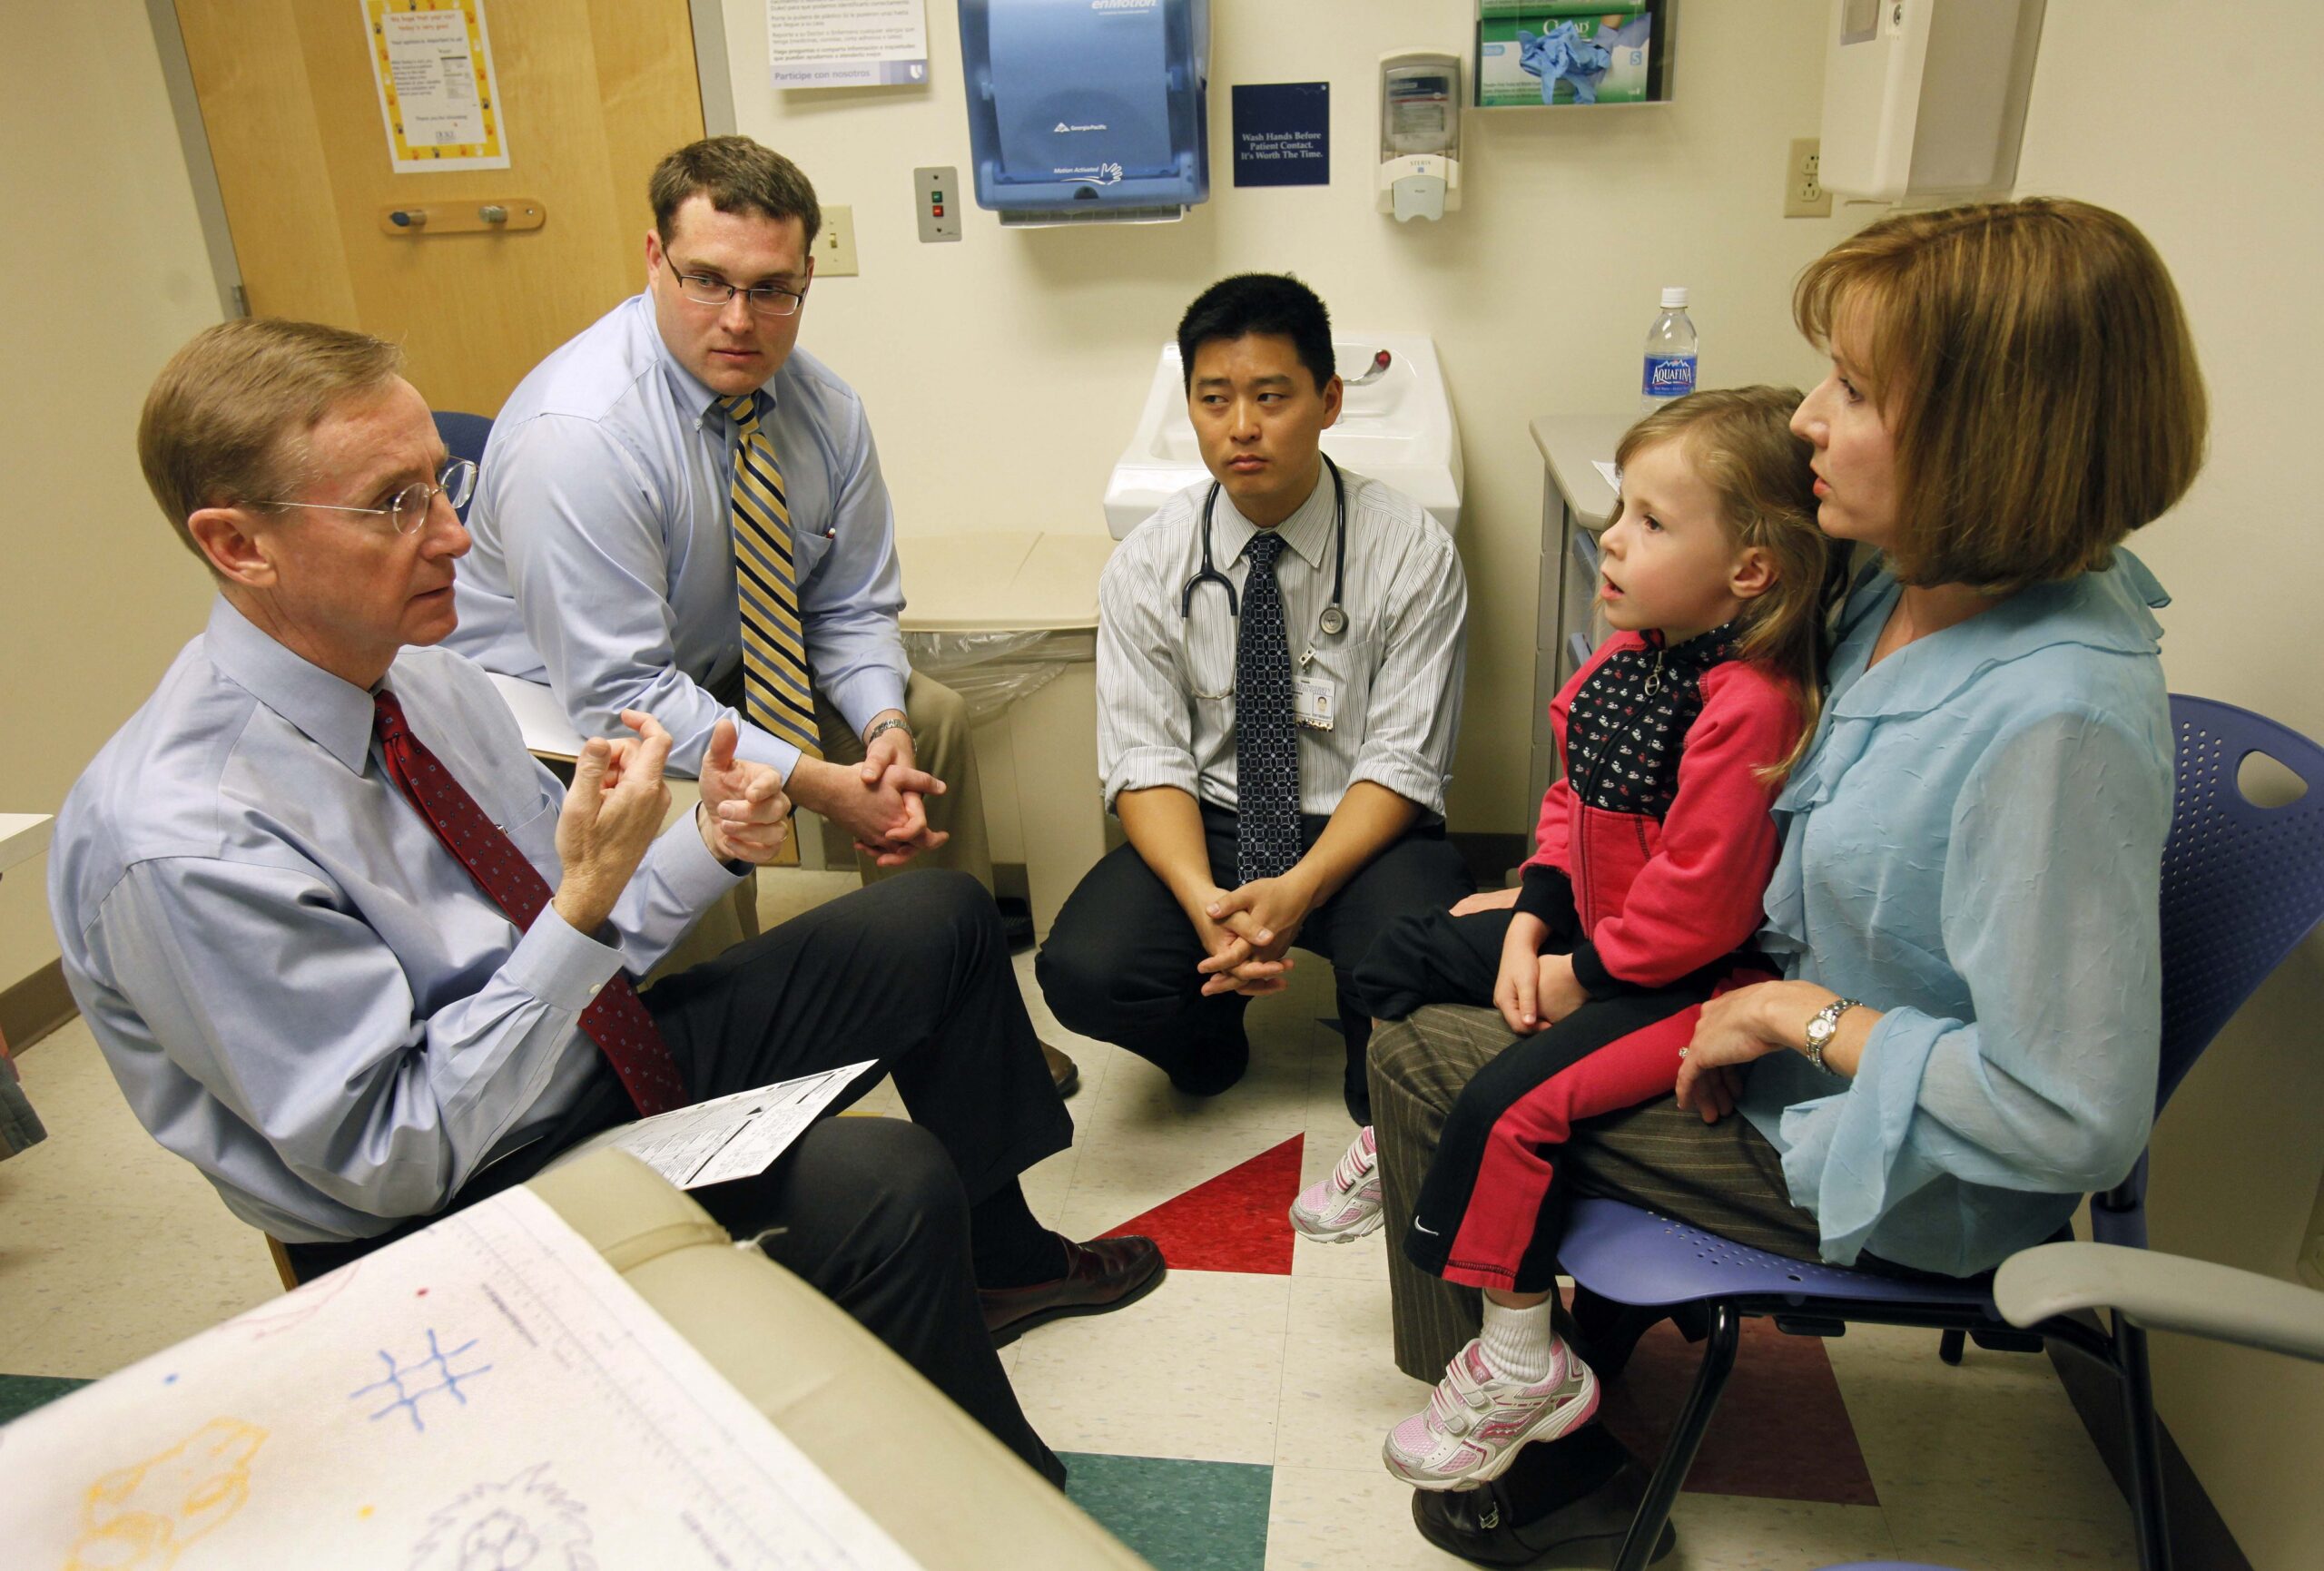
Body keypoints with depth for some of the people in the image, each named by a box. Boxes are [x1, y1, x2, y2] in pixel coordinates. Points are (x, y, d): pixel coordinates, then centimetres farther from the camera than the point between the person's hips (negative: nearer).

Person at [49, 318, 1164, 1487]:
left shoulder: (424, 681, -2)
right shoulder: (180, 845, -27)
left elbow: (575, 941, 7)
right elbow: (391, 1159, -24)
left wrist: (708, 844, -12)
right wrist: (587, 903, -31)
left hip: (593, 1053, 8)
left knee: (941, 918, 6)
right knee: (882, 1179, -30)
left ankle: (999, 1259, 25)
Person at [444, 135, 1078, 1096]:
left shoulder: (820, 406, -9)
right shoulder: (576, 436, -30)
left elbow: (854, 610, -1)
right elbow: (620, 697, -31)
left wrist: (883, 727, -22)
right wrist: (818, 785, -33)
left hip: (720, 671, 7)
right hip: (561, 708, -6)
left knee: (933, 717, -5)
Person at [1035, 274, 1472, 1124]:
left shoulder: (1413, 552, -8)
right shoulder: (1145, 565, -3)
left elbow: (1402, 759, -11)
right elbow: (1146, 757, -7)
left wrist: (1299, 888, -26)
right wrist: (1202, 900, -26)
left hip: (1361, 833, -1)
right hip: (1207, 829, 2)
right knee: (1082, 972, -25)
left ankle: (1377, 1083, 8)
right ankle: (1212, 1033, 12)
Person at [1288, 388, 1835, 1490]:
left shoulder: (1747, 706, -29)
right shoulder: (1630, 654, 2)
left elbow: (1696, 899, -28)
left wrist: (1585, 974, -16)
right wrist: (1531, 918, 1)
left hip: (1689, 977, -10)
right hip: (1593, 929, 11)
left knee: (1512, 1102, -22)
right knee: (1406, 951, 15)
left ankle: (1523, 1364, -2)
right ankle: (1396, 1145, 38)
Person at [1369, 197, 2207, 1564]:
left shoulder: (2055, 722, -34)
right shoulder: (1914, 592, -7)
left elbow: (2076, 1122, -32)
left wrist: (1801, 1016, -22)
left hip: (1902, 1178, -9)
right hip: (1806, 1042, 9)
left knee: (1427, 1063, -3)